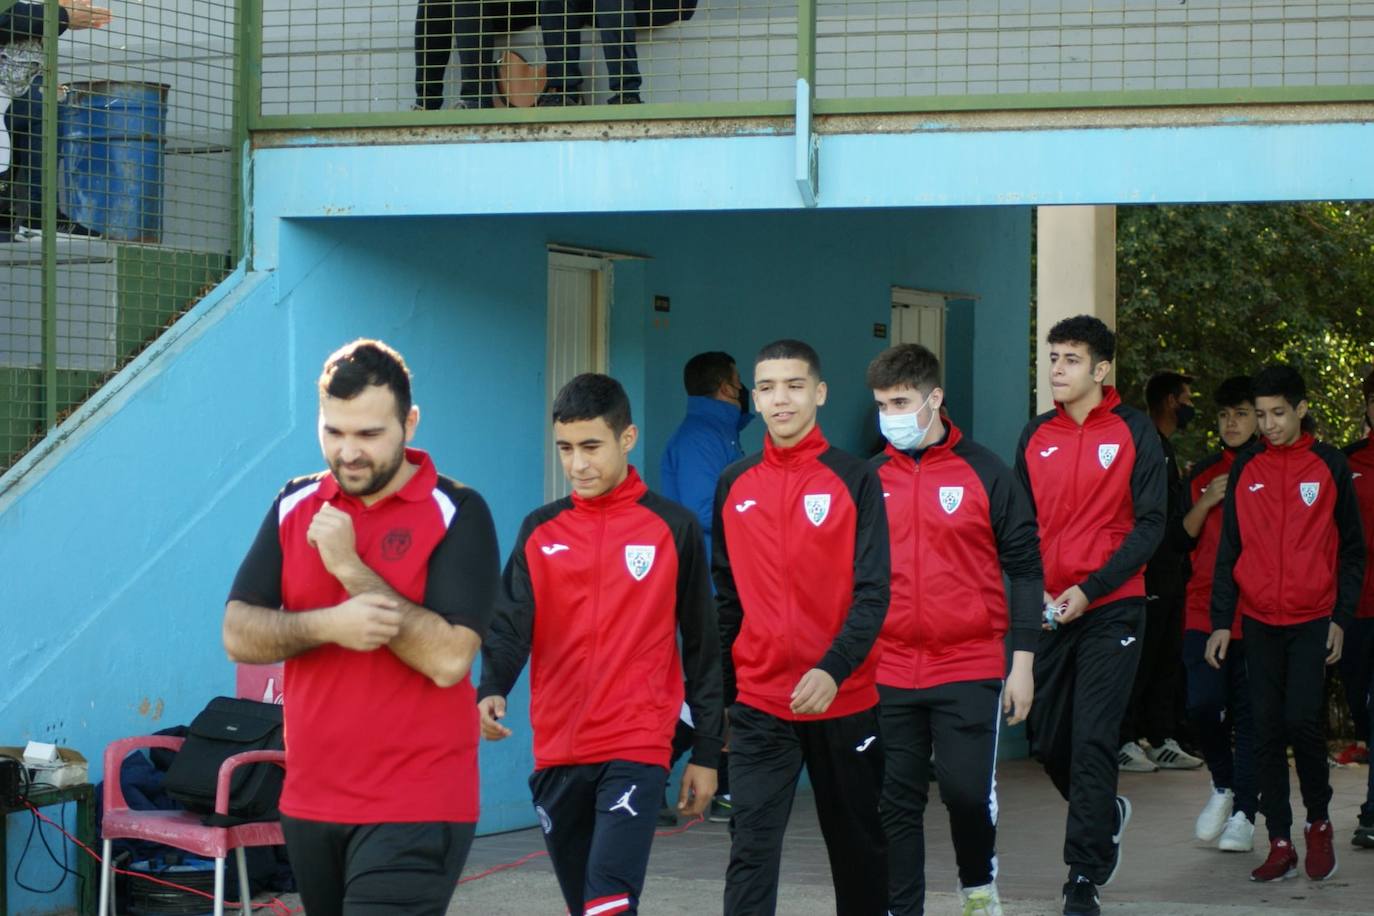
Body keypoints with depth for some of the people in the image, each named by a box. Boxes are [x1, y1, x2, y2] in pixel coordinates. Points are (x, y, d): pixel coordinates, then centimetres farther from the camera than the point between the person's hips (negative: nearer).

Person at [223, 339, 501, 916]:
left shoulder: (456, 514, -8)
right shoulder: (295, 506, 8)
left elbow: (449, 658, -18)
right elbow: (238, 635, 2)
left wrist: (349, 568, -18)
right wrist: (327, 625, -17)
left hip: (416, 808, -5)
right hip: (309, 799, 5)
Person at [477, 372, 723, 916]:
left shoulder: (674, 528, 1)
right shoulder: (540, 530, 7)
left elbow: (702, 646, 5)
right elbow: (511, 623, -4)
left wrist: (706, 752, 4)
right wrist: (491, 690, -25)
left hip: (637, 749, -4)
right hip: (557, 753, 4)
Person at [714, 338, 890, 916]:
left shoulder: (854, 481, -4)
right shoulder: (734, 485, 6)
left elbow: (873, 594, -10)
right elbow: (727, 597, 12)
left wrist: (833, 670, -24)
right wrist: (719, 691, 11)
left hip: (844, 701, -1)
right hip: (758, 705, 1)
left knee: (858, 842, 13)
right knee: (751, 850, -9)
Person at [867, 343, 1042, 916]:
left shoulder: (985, 473, 0)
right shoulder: (871, 479, 8)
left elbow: (1025, 568, 3)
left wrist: (1022, 662, -1)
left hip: (968, 670, -3)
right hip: (887, 672, 3)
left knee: (967, 790, -8)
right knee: (897, 803, 4)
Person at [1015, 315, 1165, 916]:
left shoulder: (1133, 432, -3)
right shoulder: (1036, 437, 9)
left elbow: (1149, 524, -7)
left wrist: (1090, 590, -16)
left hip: (1111, 610, -4)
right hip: (1048, 612, 5)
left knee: (1093, 742, -9)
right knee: (1047, 740, 10)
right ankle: (1106, 815, 38)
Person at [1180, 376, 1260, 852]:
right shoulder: (1203, 473, 14)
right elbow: (1181, 537, 10)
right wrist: (1207, 502, -4)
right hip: (1204, 610, 3)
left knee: (1250, 712, -1)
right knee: (1204, 704, -7)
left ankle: (1243, 815, 6)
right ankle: (1223, 785, 19)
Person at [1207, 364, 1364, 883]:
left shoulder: (1329, 466, 2)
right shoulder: (1245, 470, 8)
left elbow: (1351, 548, 6)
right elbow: (1229, 549, 11)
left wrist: (1341, 617, -2)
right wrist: (1221, 620, 5)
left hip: (1313, 620, -3)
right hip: (1259, 621, 3)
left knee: (1301, 719, -13)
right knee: (1267, 731, 1)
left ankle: (1318, 821, 9)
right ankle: (1280, 844, 8)